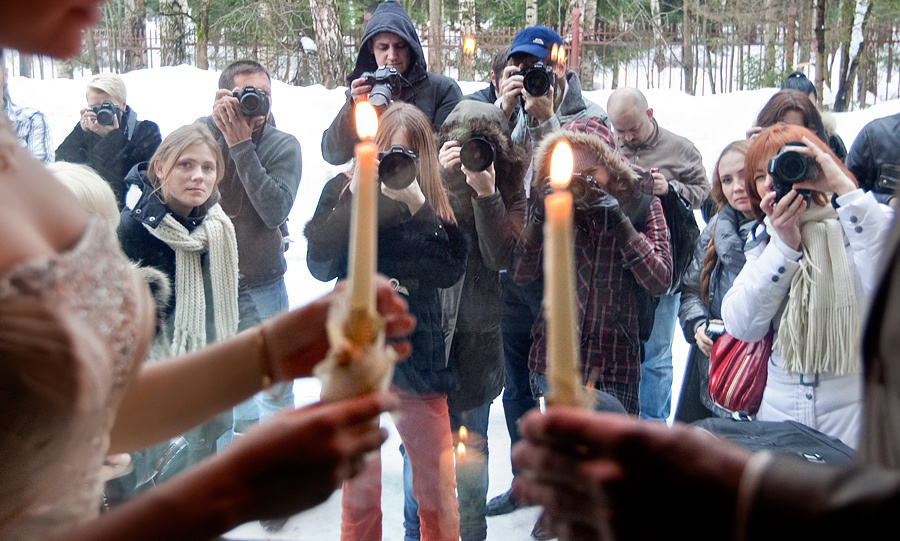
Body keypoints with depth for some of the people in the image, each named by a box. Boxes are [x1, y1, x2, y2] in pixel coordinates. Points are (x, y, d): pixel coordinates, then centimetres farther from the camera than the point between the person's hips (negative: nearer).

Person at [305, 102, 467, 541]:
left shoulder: (434, 201, 5)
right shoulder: (343, 190, 4)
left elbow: (450, 270, -9)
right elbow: (320, 265, -9)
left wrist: (417, 205, -17)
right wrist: (358, 196, -15)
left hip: (417, 353, 0)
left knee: (439, 489, 3)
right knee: (360, 489, 11)